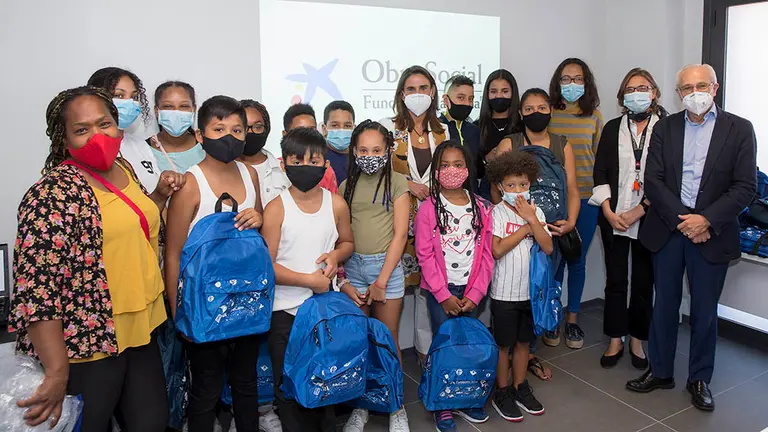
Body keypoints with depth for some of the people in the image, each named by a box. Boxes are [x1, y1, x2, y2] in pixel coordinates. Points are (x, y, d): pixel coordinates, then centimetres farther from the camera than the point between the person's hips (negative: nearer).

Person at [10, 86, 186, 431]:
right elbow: (37, 286, -23)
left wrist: (160, 195, 7)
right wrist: (57, 372, -25)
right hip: (88, 341, -7)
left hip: (141, 330, 7)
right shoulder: (54, 192, -18)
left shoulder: (124, 169, 6)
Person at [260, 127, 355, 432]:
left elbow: (347, 242, 13)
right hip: (285, 310, -2)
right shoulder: (276, 208, -12)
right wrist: (308, 280, -17)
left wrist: (335, 255, -8)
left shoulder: (336, 204, -3)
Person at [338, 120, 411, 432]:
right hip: (352, 266, 2)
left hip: (386, 265, -2)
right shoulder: (347, 185, 7)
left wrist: (381, 281, -10)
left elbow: (400, 233, -6)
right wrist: (342, 281, -5)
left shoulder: (397, 183, 0)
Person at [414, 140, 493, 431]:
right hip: (440, 290, -2)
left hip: (471, 291, 3)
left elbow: (486, 254, 1)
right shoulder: (428, 208, -6)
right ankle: (443, 408, 16)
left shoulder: (481, 208, 2)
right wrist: (444, 295, -11)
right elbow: (425, 255, -8)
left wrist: (475, 294, -5)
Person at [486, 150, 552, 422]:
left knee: (523, 341, 18)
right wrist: (526, 227, -14)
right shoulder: (497, 212, -10)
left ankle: (520, 387, 34)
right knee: (503, 343, 9)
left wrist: (531, 219, -16)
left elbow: (548, 247, -8)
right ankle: (502, 393, 24)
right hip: (504, 292, -4)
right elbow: (497, 250, -21)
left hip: (530, 289, 4)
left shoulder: (536, 212, 1)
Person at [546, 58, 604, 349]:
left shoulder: (594, 116, 5)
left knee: (577, 260, 10)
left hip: (585, 197, 2)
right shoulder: (547, 115, 0)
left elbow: (600, 156, 10)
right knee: (554, 259, 3)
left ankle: (573, 319, 25)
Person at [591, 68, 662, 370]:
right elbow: (600, 172, 4)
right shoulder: (612, 128, 8)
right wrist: (609, 212, -6)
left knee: (644, 281, 7)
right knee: (615, 280, 7)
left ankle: (637, 341, 22)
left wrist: (639, 211, -12)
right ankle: (615, 341, 19)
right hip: (613, 217, 2)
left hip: (648, 218, -2)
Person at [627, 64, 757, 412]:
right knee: (664, 305, 11)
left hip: (712, 232, -1)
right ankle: (660, 371, 27)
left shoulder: (739, 129, -1)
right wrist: (681, 220, -12)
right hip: (667, 229, 2)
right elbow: (653, 180, -2)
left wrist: (706, 220, -17)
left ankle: (699, 379, 26)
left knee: (705, 311, 9)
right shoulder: (664, 128, 4)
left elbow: (745, 187, -6)